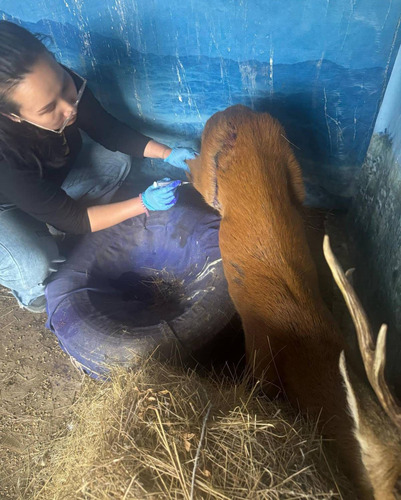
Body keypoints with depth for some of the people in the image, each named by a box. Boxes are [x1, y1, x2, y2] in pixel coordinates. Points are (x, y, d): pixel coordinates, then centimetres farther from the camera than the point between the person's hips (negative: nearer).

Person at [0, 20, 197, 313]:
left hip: (48, 178, 6)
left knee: (116, 162, -11)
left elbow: (108, 131, -12)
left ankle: (49, 229, 4)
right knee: (34, 269, -32)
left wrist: (167, 154, -22)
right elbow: (72, 218, -34)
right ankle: (28, 288, 8)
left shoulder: (65, 85, -29)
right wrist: (143, 203, -39)